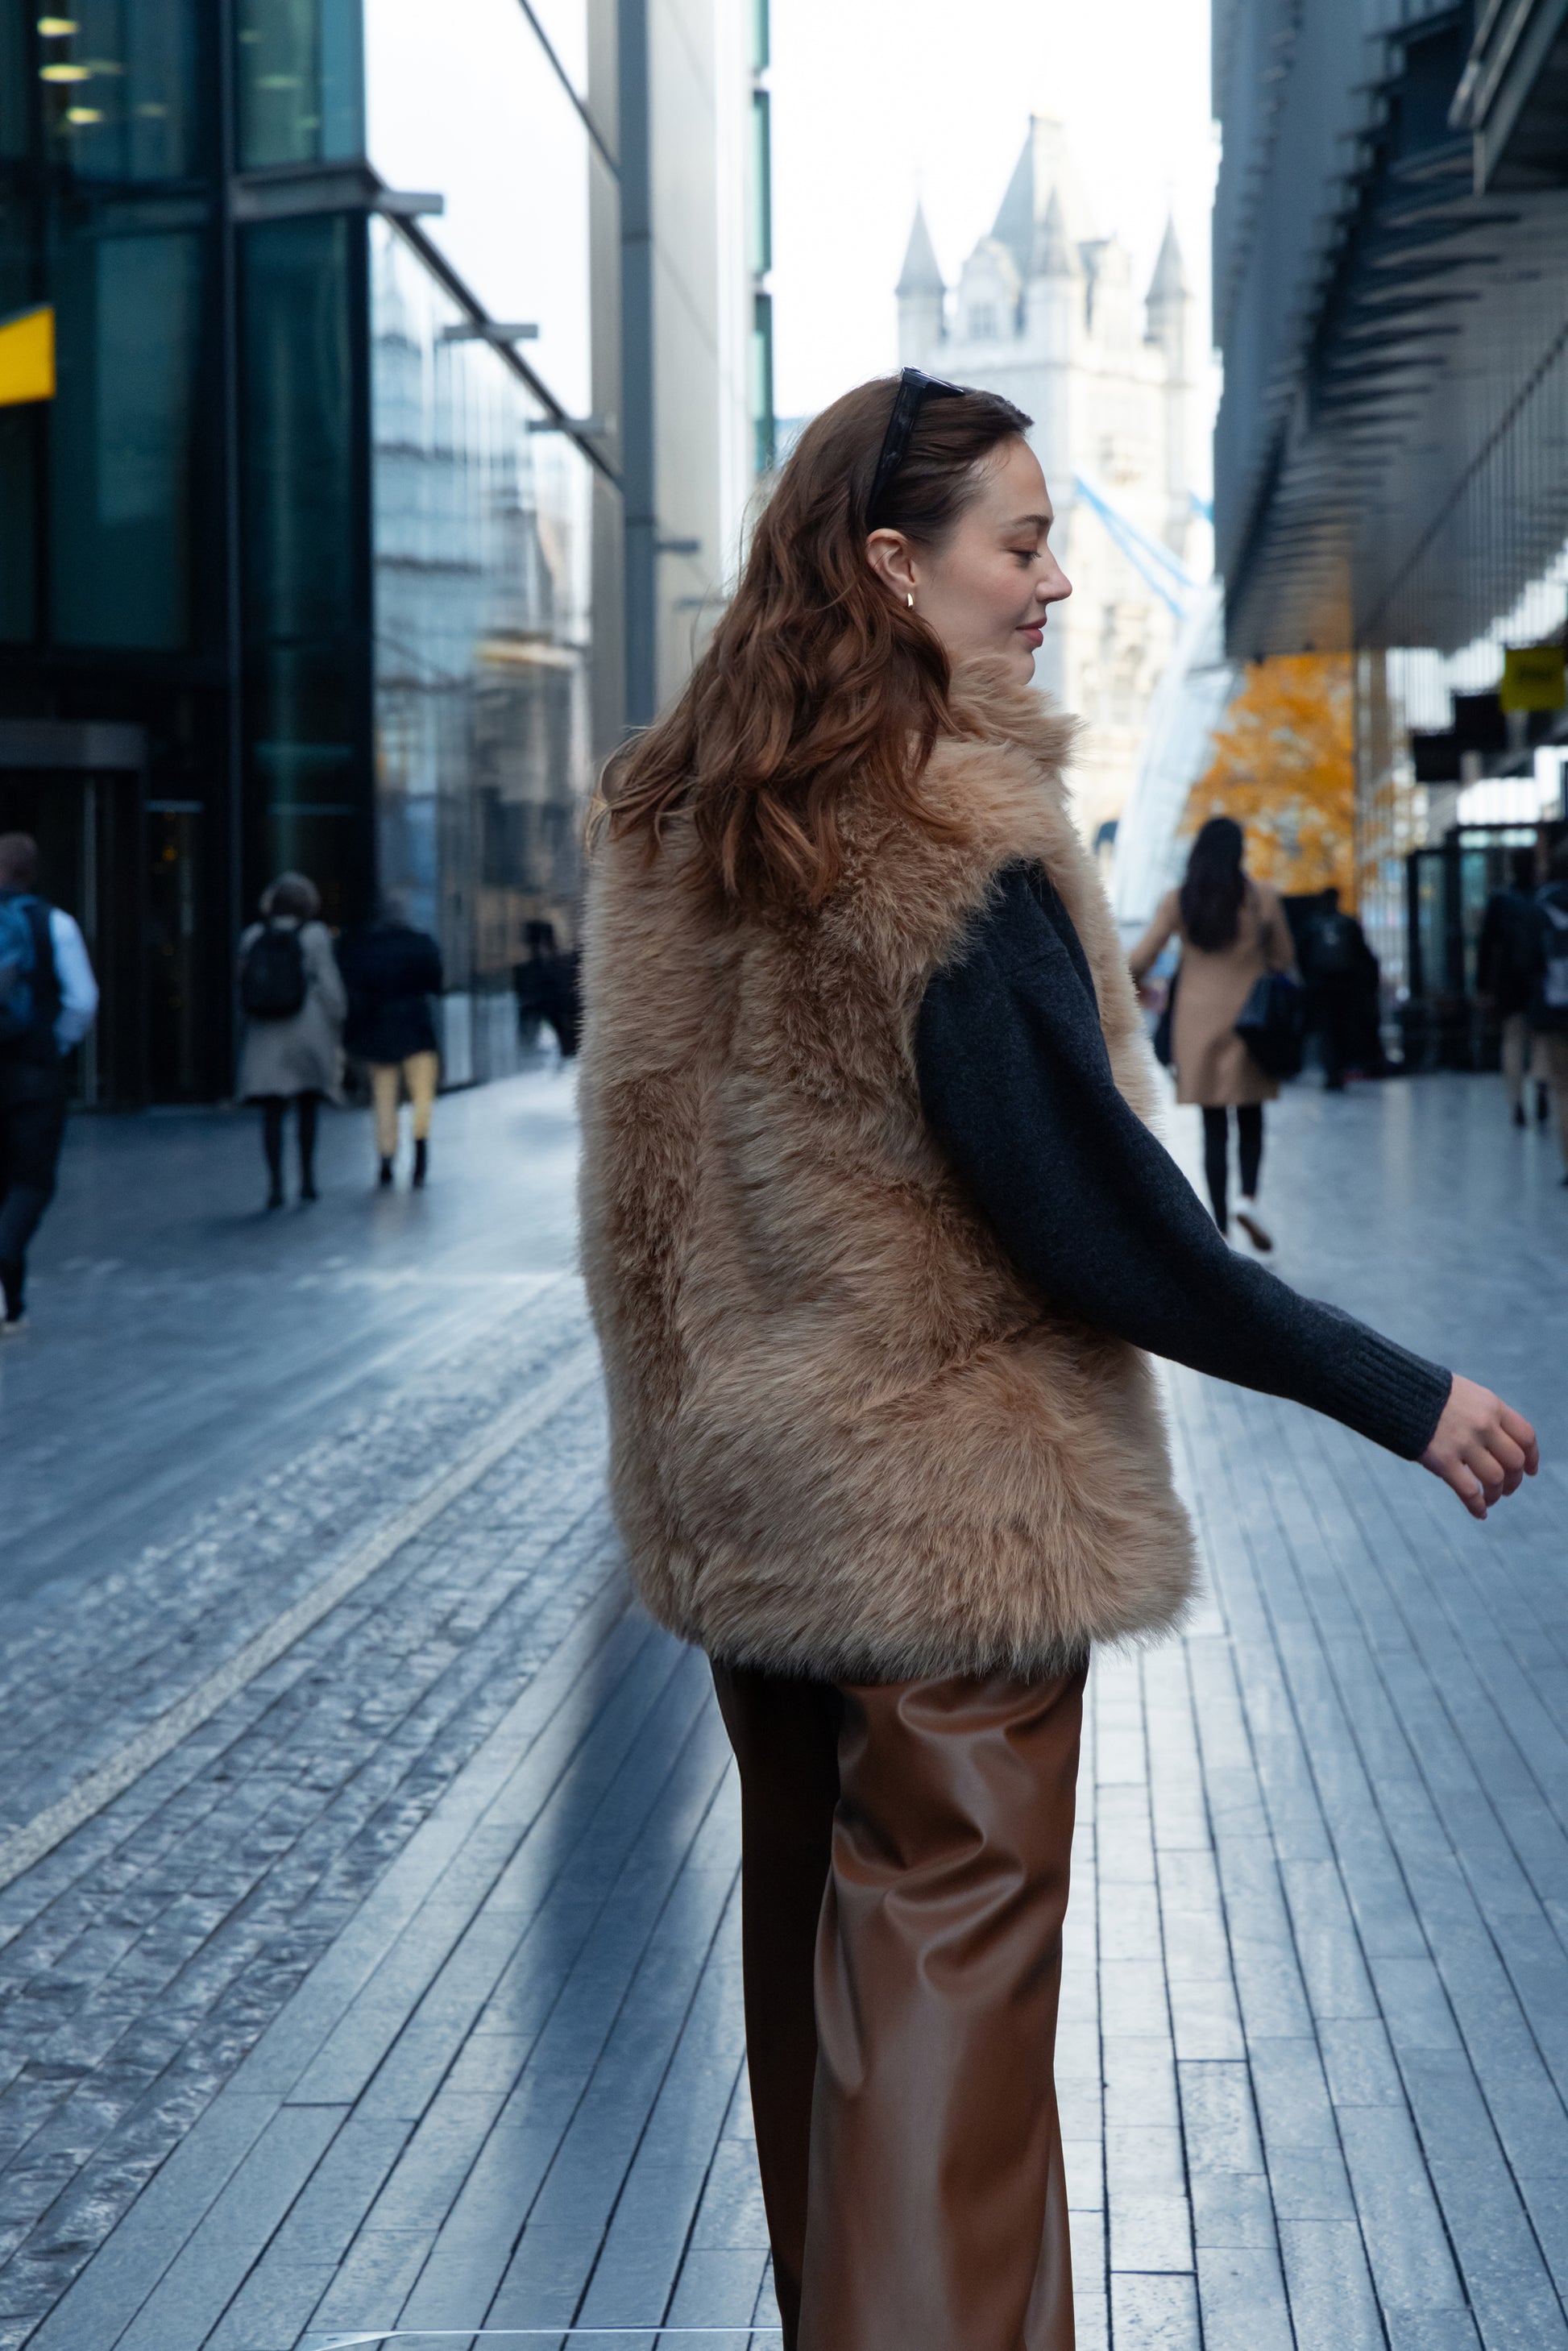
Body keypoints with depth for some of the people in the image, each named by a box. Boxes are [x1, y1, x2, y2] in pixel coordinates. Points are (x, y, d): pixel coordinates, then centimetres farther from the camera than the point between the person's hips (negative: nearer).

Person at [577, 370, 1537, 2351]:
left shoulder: (668, 828, 5)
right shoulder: (955, 849, -20)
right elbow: (1097, 1215, -22)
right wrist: (1399, 1395, -17)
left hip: (750, 1501, 8)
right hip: (953, 1508, -8)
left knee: (809, 1935, 19)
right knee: (945, 1982, 0)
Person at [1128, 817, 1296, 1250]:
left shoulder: (1177, 901, -3)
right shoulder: (1261, 897, -5)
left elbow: (1140, 958, -4)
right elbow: (1284, 959, 3)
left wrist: (1133, 982, 17)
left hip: (1197, 1020, 1)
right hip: (1248, 1017, -1)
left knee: (1214, 1128, 6)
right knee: (1250, 1119, 12)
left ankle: (1220, 1226, 3)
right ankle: (1249, 1197, -13)